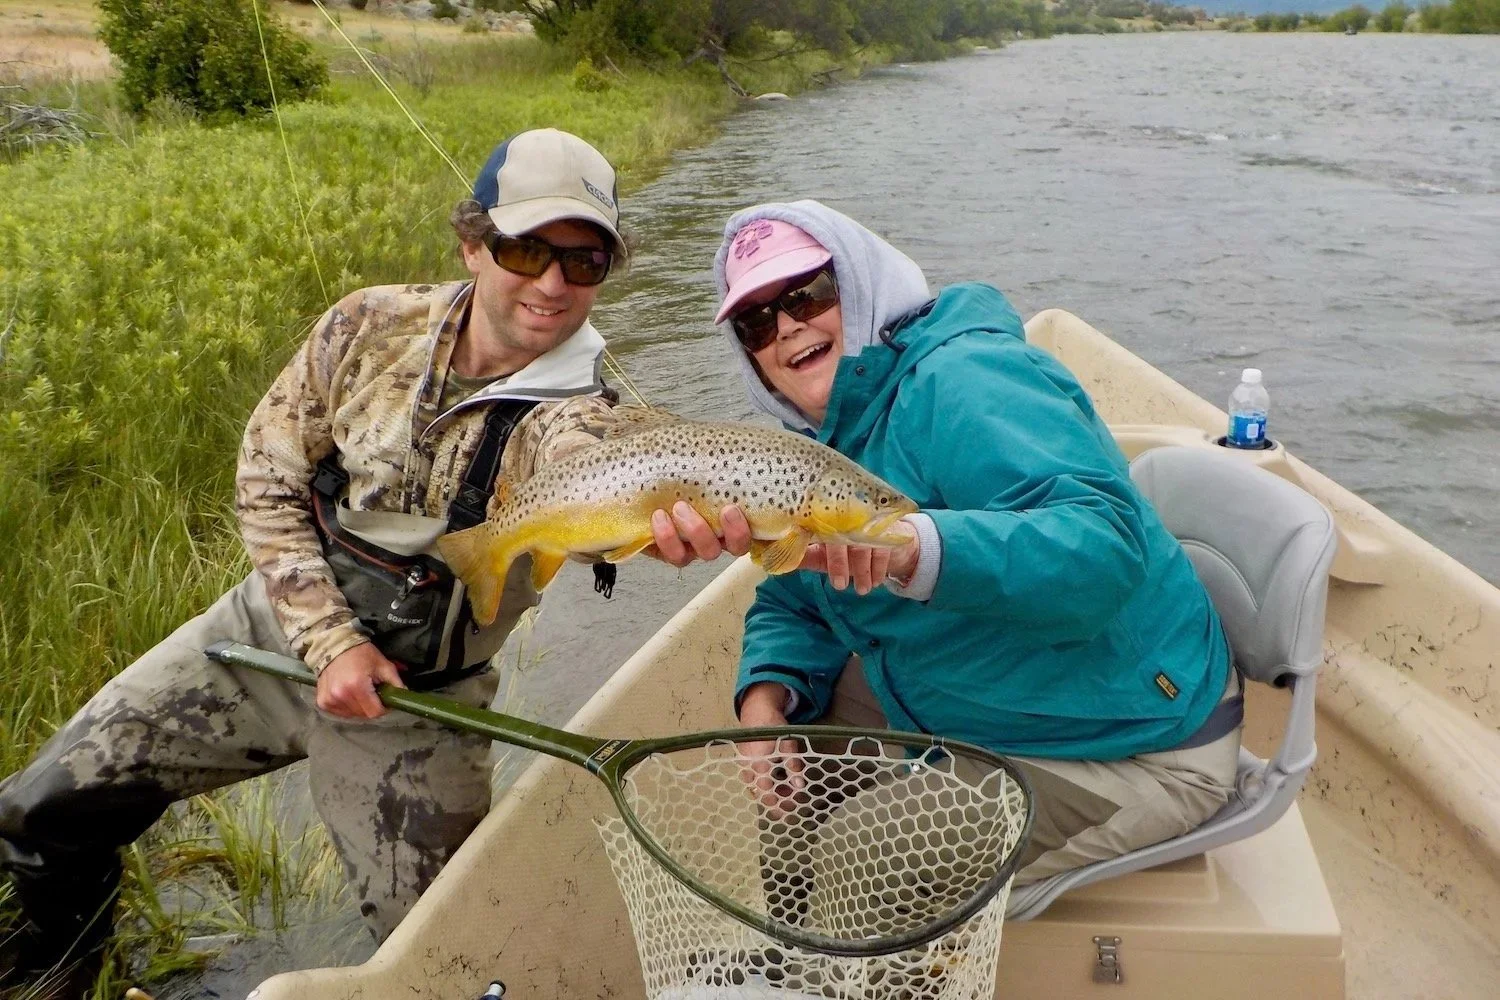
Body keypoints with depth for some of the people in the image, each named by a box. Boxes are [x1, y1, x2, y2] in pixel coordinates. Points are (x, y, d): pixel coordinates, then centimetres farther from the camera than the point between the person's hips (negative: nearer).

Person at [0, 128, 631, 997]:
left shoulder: (574, 415, -22)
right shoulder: (372, 326, -11)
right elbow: (267, 483, -4)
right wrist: (329, 639, -14)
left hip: (412, 705, -3)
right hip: (272, 631, 3)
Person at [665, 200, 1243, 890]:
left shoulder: (963, 381, -24)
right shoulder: (825, 436, 5)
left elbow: (1105, 547, -38)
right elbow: (791, 607, 8)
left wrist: (914, 548, -53)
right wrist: (765, 705, -13)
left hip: (1134, 748, -9)